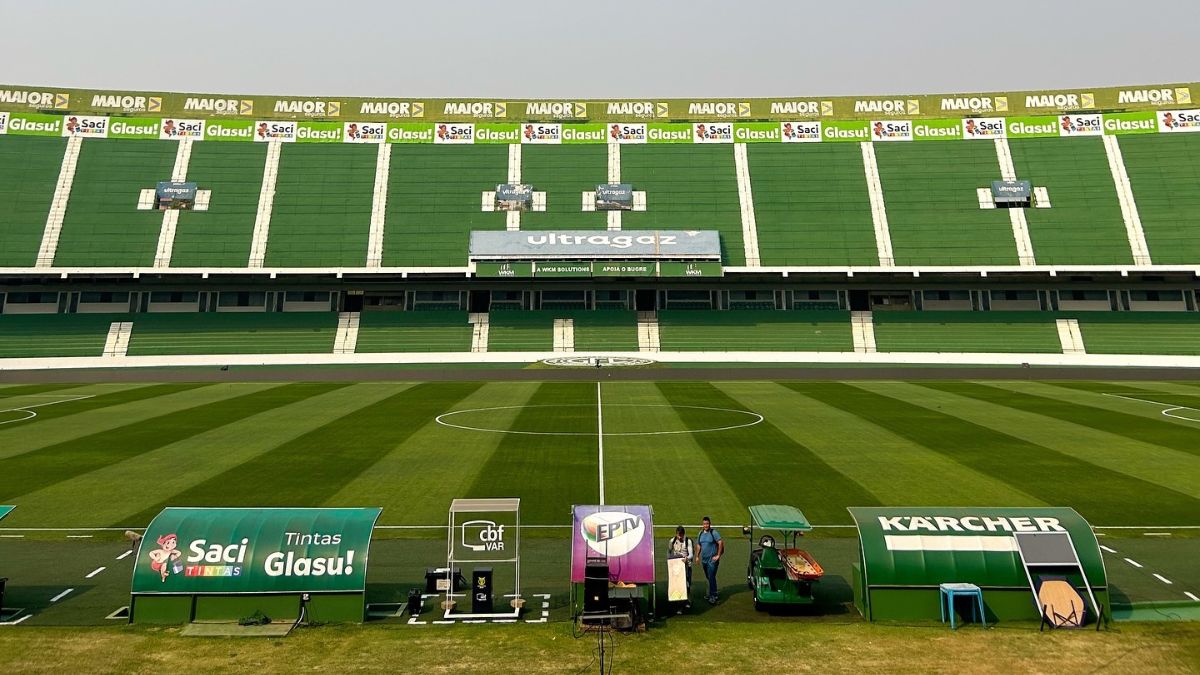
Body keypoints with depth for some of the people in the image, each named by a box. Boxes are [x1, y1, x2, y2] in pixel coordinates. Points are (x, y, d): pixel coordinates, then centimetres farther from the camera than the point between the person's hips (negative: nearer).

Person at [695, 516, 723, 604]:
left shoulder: (714, 533, -11)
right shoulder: (700, 534, 8)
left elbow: (720, 543, -17)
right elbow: (699, 546, 17)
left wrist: (718, 555, -16)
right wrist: (697, 556, 12)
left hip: (712, 559, -7)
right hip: (704, 559, 7)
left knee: (711, 577, -10)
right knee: (708, 577, 15)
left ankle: (713, 596, -5)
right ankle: (712, 593, 27)